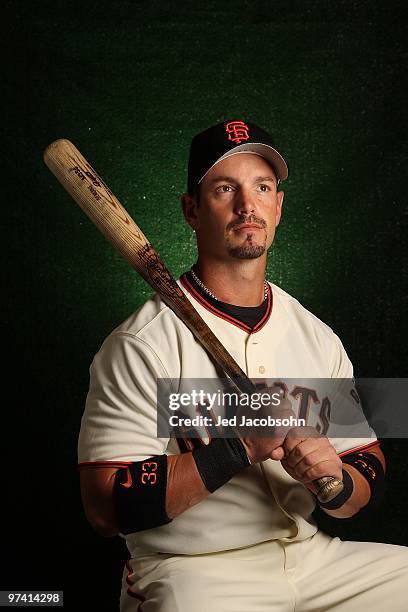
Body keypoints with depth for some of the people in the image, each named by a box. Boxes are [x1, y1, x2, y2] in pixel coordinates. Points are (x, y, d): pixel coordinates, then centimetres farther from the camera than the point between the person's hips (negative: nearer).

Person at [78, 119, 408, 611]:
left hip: (311, 554, 5)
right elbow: (105, 509, -16)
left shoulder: (319, 338, 7)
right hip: (190, 571, -5)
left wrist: (335, 482, -14)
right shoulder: (141, 343, -10)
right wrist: (241, 446, -22)